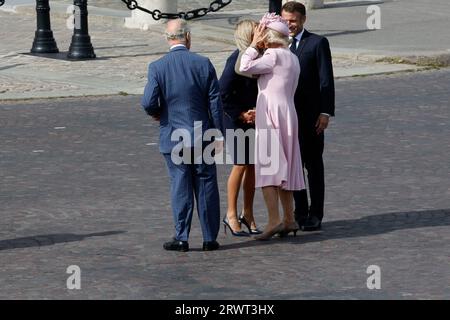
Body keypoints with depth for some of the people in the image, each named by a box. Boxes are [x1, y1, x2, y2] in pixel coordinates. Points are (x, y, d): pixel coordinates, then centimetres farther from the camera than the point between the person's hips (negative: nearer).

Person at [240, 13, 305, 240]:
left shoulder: (274, 55, -13)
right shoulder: (292, 59, 15)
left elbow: (246, 67, -19)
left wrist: (254, 45, -7)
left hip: (271, 116, -9)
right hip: (287, 113, 9)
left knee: (266, 168, -10)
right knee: (283, 168, 15)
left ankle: (274, 220, -18)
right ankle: (289, 219, 18)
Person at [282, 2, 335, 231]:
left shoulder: (317, 43, -2)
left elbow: (326, 80, -6)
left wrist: (325, 112, -13)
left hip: (310, 116, -4)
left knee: (314, 166, 2)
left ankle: (315, 215, 7)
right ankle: (300, 212, 15)